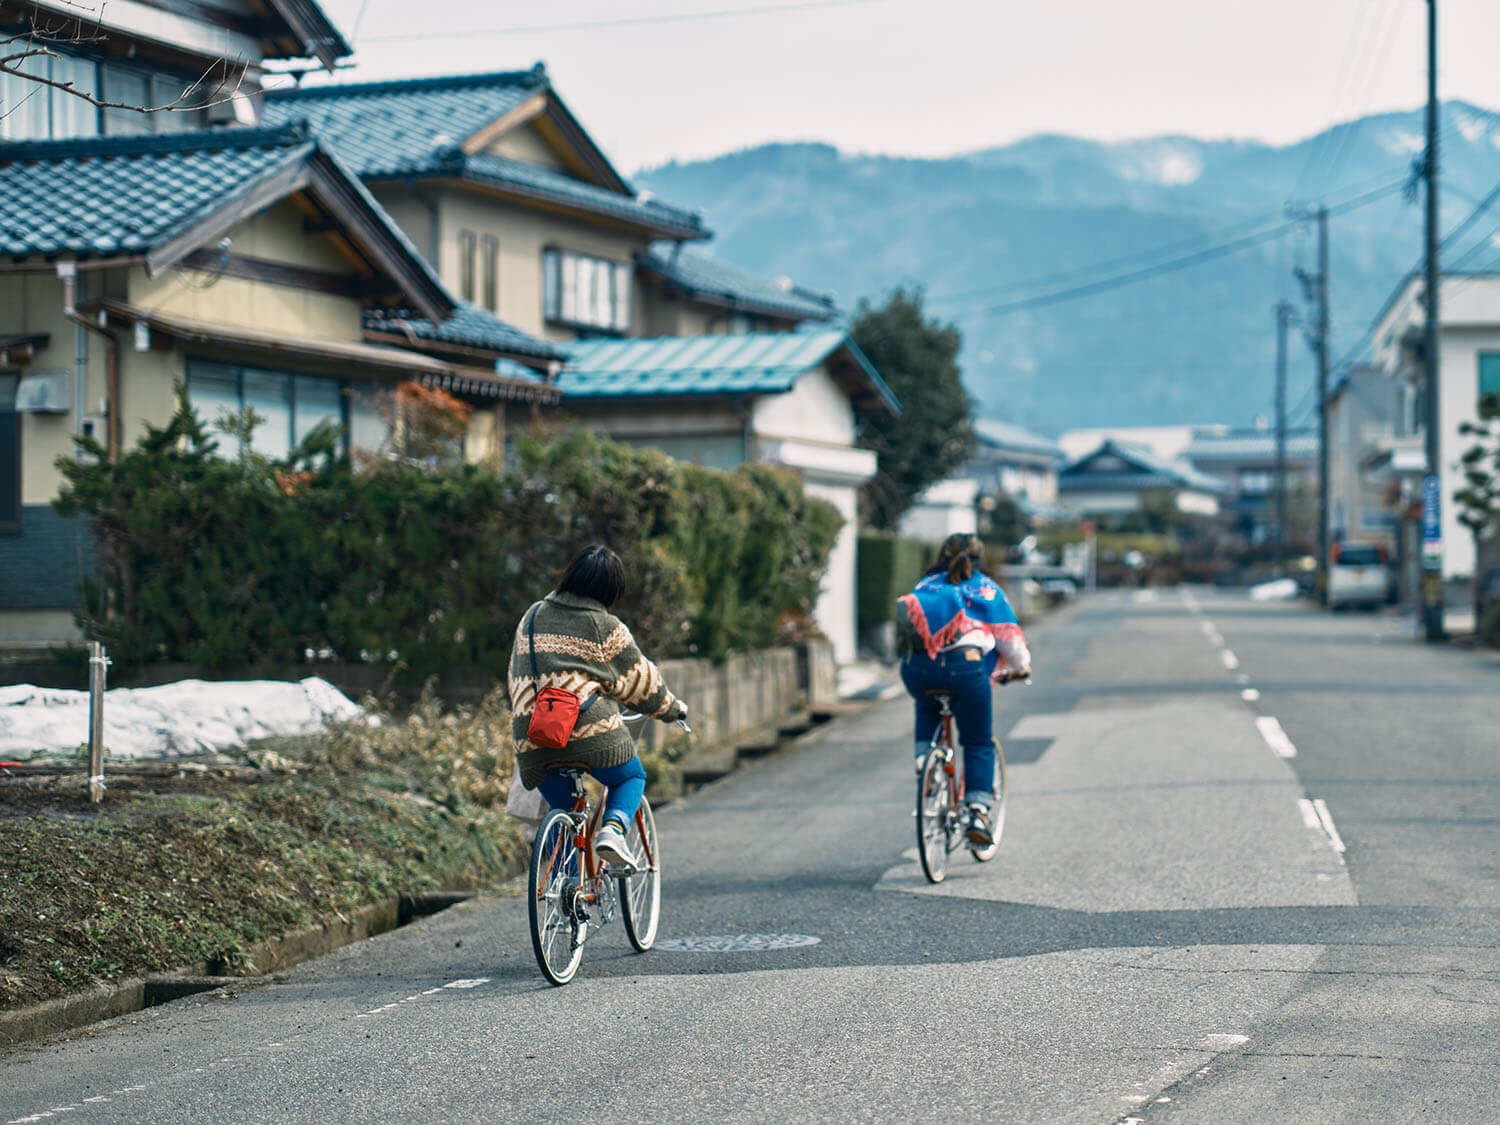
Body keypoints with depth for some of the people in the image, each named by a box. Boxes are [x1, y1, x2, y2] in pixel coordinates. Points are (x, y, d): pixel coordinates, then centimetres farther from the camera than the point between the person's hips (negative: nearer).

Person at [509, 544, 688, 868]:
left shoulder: (533, 617, 15)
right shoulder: (606, 628, 1)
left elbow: (516, 675, 27)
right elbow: (637, 681, 10)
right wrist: (671, 708, 28)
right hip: (590, 727, -4)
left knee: (561, 808, 21)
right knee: (631, 777, 20)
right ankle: (613, 829, -8)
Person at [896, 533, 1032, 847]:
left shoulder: (925, 585, 26)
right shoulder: (986, 588, 18)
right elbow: (1010, 636, 19)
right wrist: (1020, 667, 40)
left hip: (916, 668, 3)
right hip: (964, 667, -3)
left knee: (927, 709, 38)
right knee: (979, 744, 12)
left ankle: (923, 760, 19)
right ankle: (977, 812, 1)